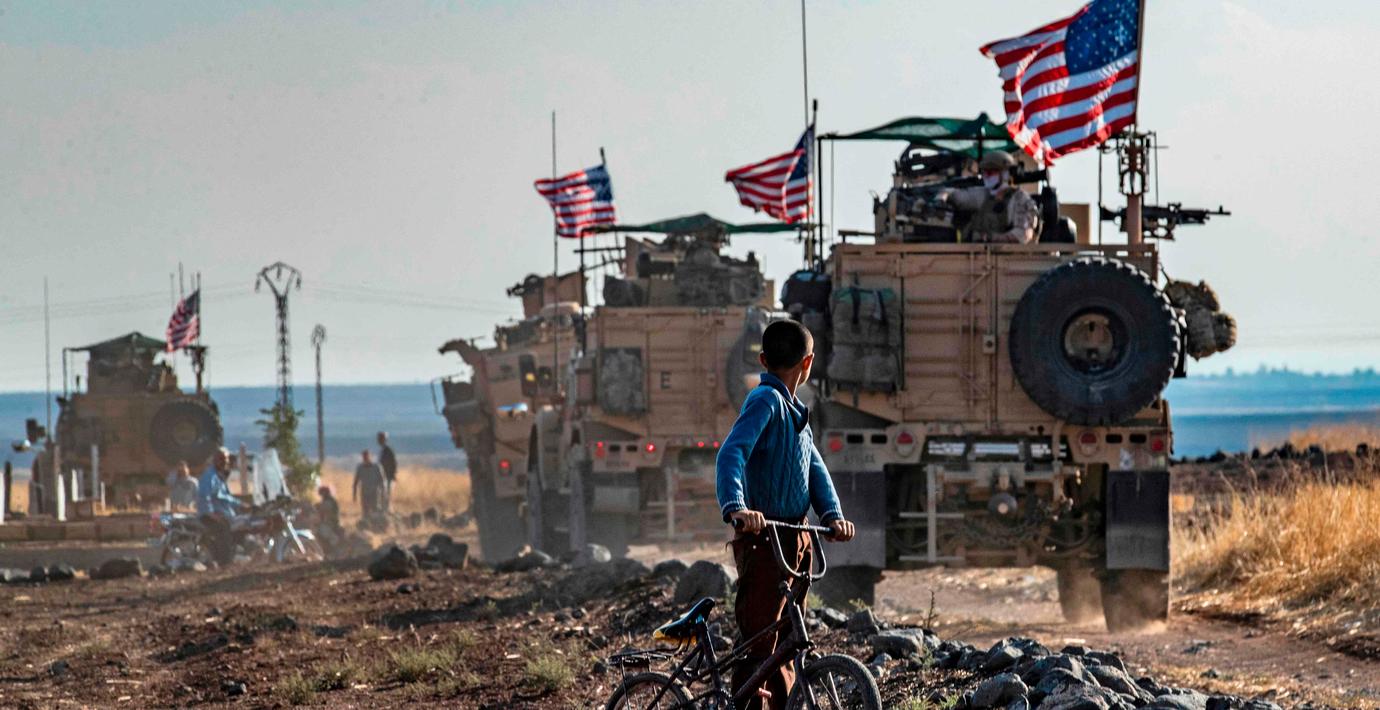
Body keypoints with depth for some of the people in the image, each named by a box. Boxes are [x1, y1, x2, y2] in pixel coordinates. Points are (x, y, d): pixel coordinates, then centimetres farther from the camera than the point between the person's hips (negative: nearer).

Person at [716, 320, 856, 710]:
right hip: (764, 541, -10)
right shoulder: (765, 400, -12)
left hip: (795, 540, 10)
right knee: (759, 649, -12)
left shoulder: (793, 410, 18)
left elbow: (815, 468, 12)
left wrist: (832, 514, -7)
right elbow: (732, 453, -27)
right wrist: (736, 508, -43)